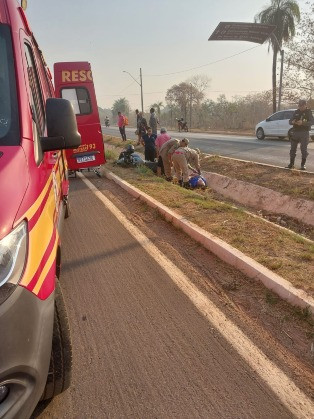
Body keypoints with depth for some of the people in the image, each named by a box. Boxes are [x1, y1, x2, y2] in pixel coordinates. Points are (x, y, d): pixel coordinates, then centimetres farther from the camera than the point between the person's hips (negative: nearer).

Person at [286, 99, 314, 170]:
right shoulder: (296, 112, 11)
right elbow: (290, 121, 11)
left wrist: (303, 123, -27)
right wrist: (292, 122, -14)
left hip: (304, 133, -4)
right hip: (295, 132, 4)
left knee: (304, 149, -2)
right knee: (292, 148, 4)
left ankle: (303, 165, 5)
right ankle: (291, 164, 12)